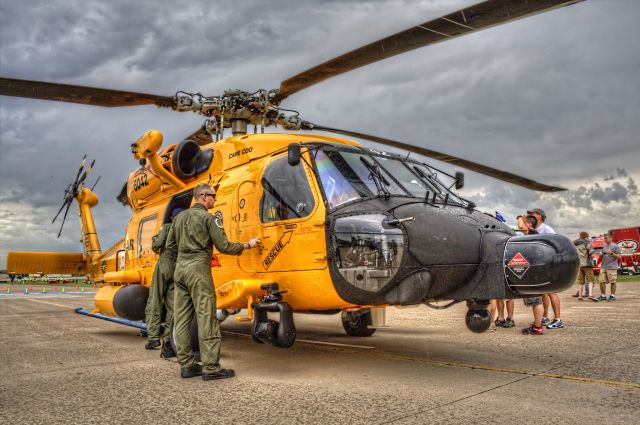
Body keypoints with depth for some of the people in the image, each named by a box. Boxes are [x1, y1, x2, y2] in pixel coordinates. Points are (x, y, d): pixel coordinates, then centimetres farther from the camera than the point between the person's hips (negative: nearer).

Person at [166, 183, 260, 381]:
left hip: (180, 268, 8)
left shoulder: (180, 216, 14)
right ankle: (211, 367, -4)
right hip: (198, 269, -7)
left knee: (182, 318, 7)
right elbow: (224, 246, -9)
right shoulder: (208, 218, -6)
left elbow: (170, 244, 18)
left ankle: (186, 365, 13)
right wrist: (247, 245, 3)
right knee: (206, 318, -5)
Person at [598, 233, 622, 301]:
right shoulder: (604, 246, 18)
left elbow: (619, 257, -8)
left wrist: (612, 253, -21)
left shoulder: (615, 246, -3)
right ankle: (603, 295, 10)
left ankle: (612, 296, 9)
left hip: (612, 267, -6)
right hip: (603, 267, 6)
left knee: (613, 282, 1)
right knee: (602, 281, 2)